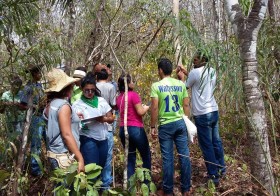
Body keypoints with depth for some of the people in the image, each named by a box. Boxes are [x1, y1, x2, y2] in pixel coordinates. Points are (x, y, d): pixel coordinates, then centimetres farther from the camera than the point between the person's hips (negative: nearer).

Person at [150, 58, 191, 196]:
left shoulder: (156, 86, -6)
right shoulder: (181, 84, 4)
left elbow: (154, 108, -10)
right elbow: (186, 105, 7)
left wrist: (153, 127, -2)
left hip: (165, 125, -3)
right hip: (180, 123, 3)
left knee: (168, 158, 5)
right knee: (184, 155, 8)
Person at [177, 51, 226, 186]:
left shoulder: (195, 72, -11)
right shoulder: (212, 71, 9)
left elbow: (185, 88, 2)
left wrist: (181, 77, 18)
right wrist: (186, 73, 25)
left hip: (202, 114, -7)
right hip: (214, 111, 7)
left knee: (207, 146, 0)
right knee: (216, 141, 16)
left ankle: (214, 176, 5)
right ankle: (221, 168, 28)